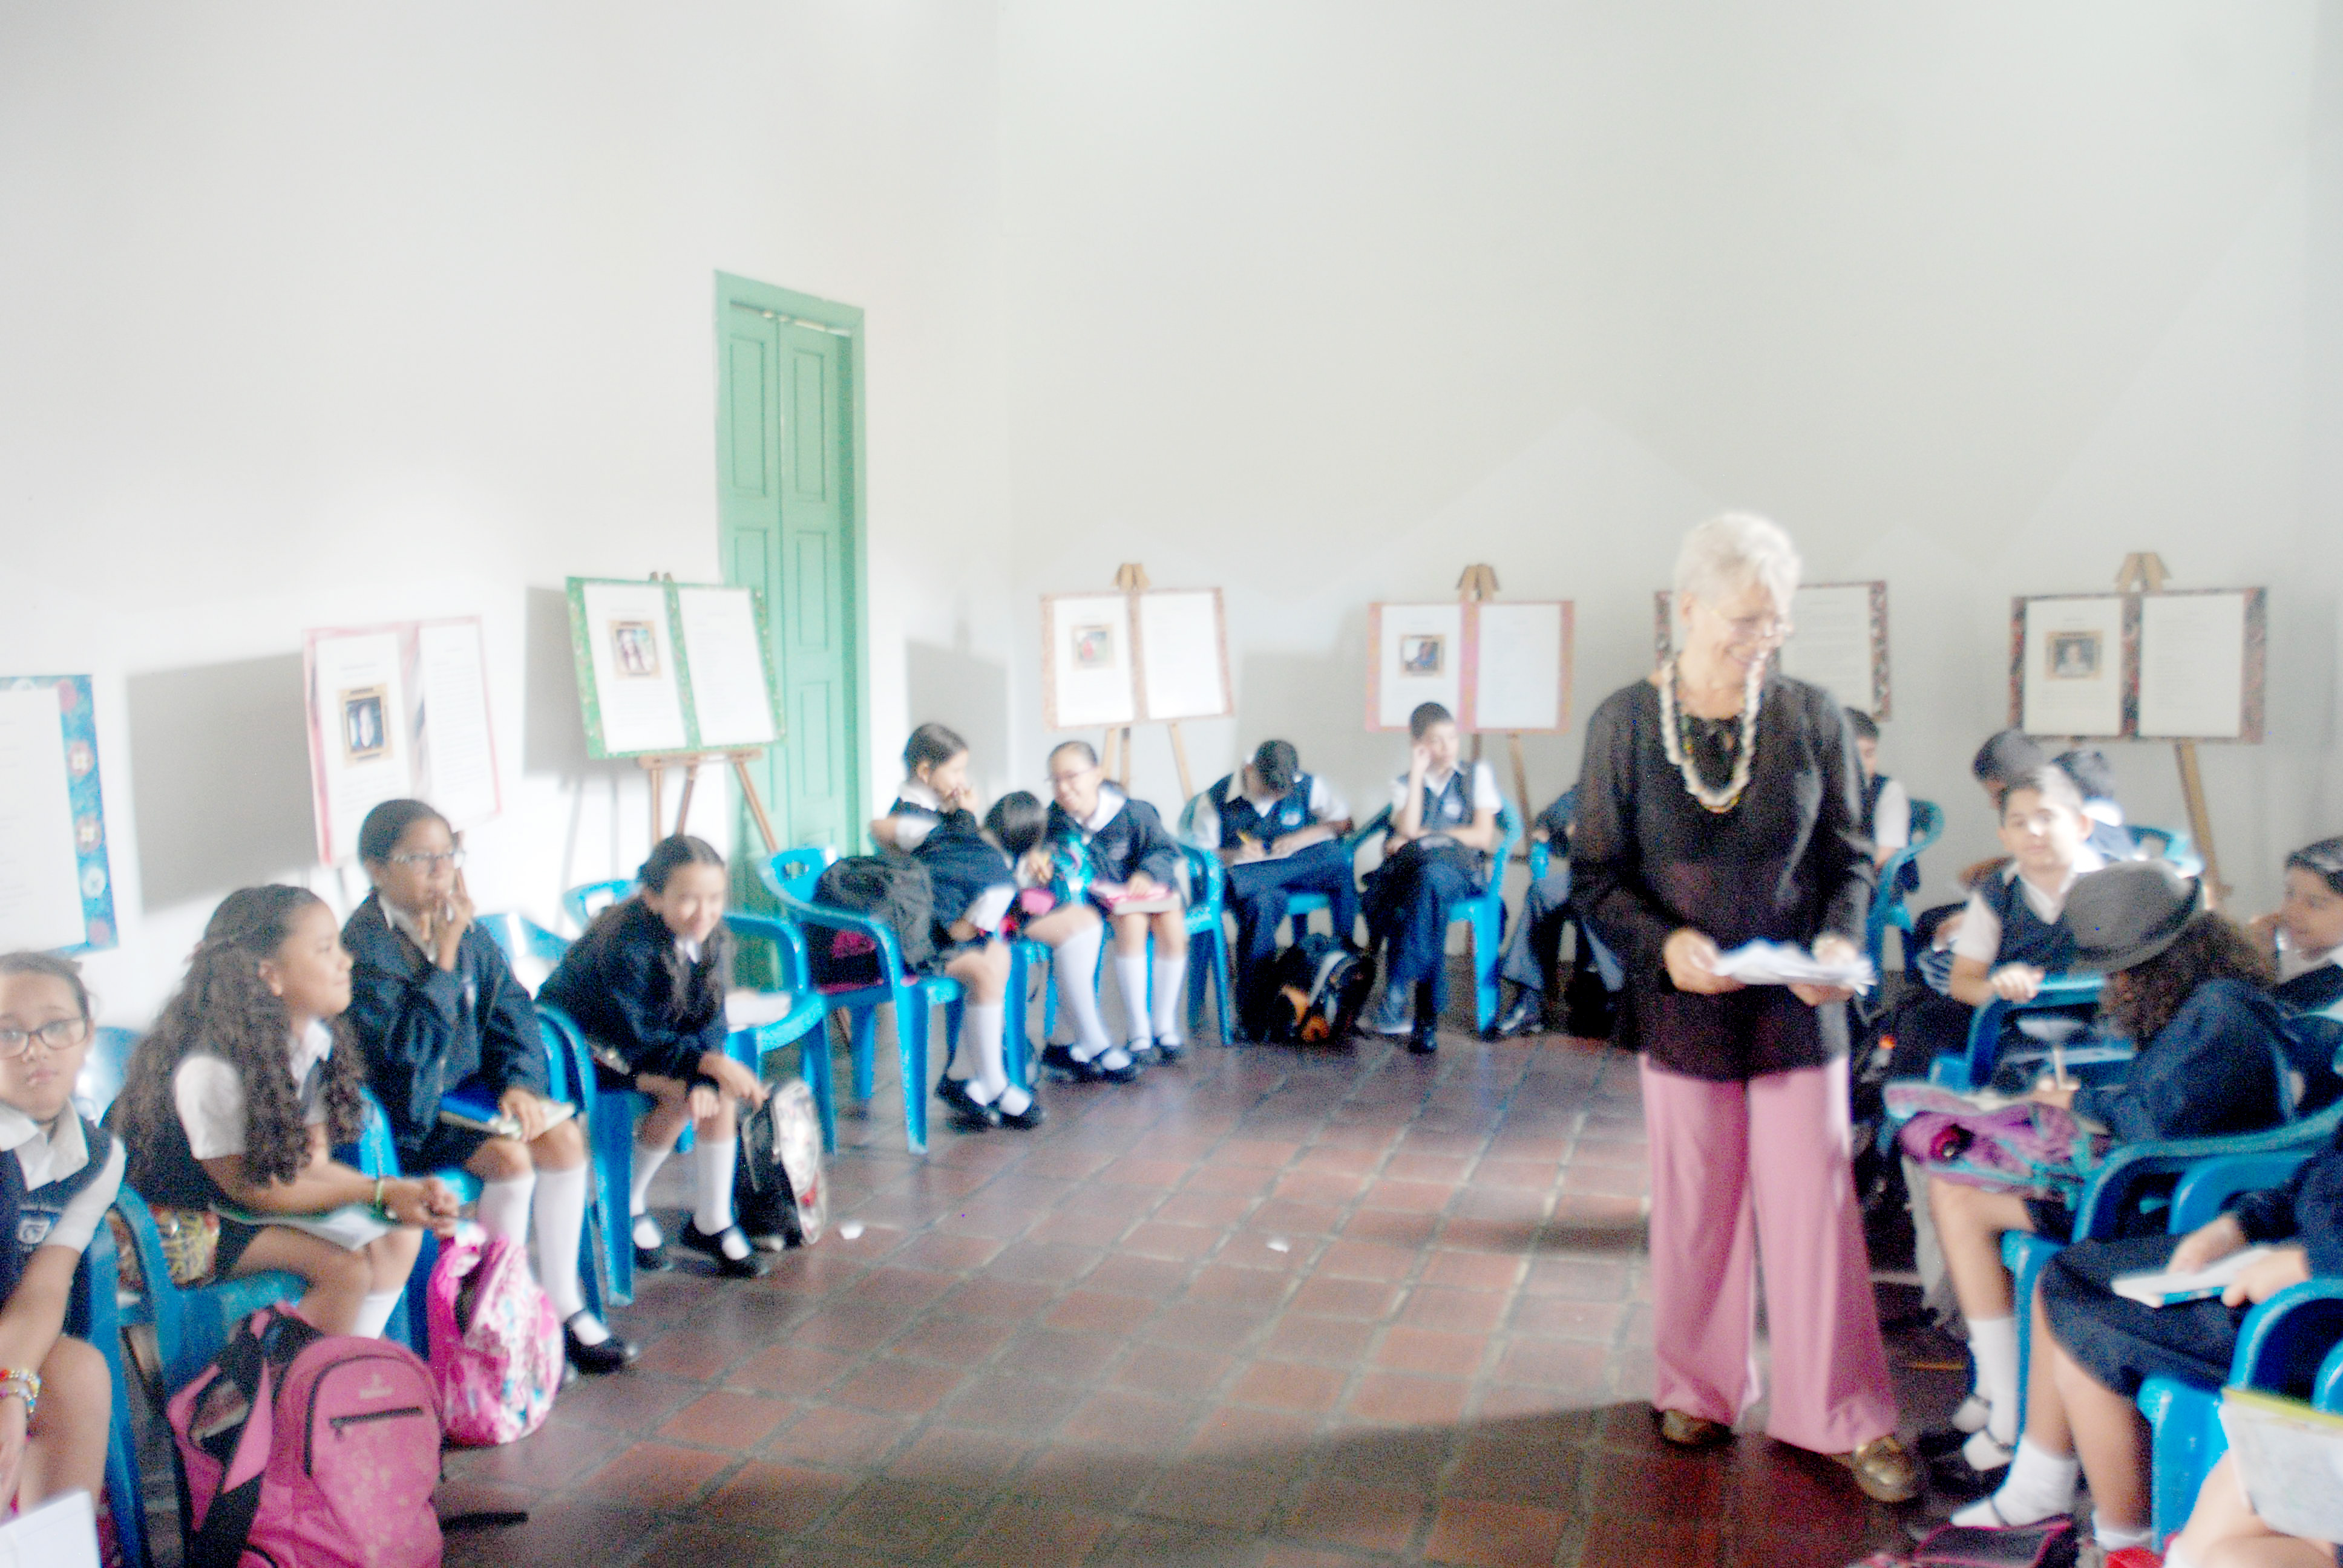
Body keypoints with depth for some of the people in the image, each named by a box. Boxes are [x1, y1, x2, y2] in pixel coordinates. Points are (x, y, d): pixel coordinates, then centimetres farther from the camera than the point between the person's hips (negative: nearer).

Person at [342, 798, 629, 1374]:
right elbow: (407, 1045, -25)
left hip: (472, 1083, 6)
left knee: (563, 1136, -14)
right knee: (510, 1158, -25)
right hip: (408, 1112, -6)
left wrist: (519, 1081, -6)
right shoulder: (365, 947, -17)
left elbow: (511, 1008, 9)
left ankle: (563, 1305, -3)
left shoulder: (464, 926, 3)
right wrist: (445, 955, -25)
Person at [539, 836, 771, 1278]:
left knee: (719, 1089, -18)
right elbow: (634, 1036, -29)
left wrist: (707, 1079, -28)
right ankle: (628, 1204, -5)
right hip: (582, 1043, -6)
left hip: (646, 1034, 6)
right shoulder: (627, 946, -31)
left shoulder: (709, 938, -11)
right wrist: (707, 1064, -34)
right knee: (680, 1092, -27)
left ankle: (712, 1223, -6)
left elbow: (710, 1021, -9)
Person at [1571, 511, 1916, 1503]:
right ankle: (1700, 1388, 33)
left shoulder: (1813, 718, -5)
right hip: (1682, 1007, 0)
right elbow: (1596, 876, -5)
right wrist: (1664, 942, -21)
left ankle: (1846, 1418, 21)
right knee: (1696, 1208, 14)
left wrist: (1841, 939, -15)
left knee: (1815, 1208, 6)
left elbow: (1849, 858, 4)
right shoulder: (1625, 722, -8)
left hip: (1797, 1008, 1)